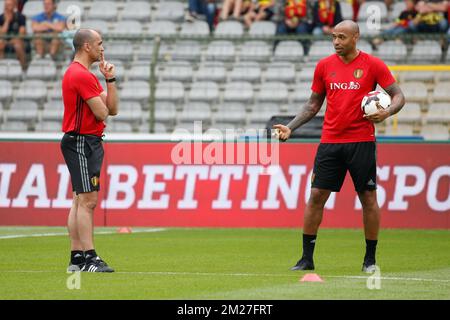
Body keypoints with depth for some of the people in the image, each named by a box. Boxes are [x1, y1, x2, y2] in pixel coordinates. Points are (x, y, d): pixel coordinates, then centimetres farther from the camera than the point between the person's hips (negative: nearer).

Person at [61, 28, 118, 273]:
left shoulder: (84, 75, 19)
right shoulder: (81, 75, -15)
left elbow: (113, 109, 15)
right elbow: (102, 113, -16)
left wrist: (110, 80, 5)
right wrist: (99, 98, 4)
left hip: (87, 143, 11)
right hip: (82, 142, -11)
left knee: (80, 201, 9)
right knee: (87, 200, -13)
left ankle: (76, 257, 10)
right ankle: (89, 258, -15)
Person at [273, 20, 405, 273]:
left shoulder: (373, 65, -1)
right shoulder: (324, 66, 7)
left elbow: (399, 96, 2)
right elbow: (313, 105, 15)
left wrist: (387, 112, -19)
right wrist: (290, 128, 6)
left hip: (362, 141, -3)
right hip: (330, 141, 3)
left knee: (369, 198, 2)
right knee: (317, 196, -2)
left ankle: (370, 259, 13)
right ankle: (307, 258, 5)